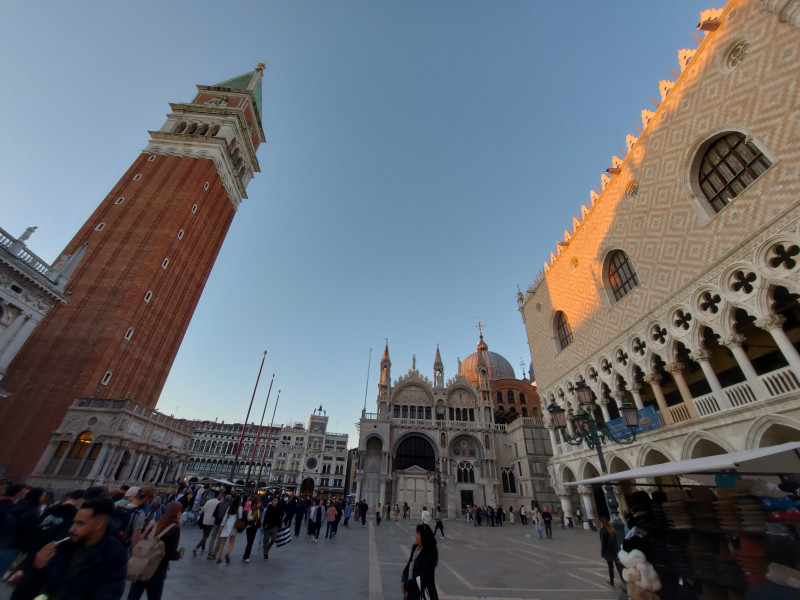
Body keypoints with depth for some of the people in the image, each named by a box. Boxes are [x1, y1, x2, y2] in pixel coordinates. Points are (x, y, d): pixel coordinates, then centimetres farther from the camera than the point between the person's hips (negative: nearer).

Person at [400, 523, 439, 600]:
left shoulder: (429, 554, -21)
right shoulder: (415, 549, 3)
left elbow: (424, 579, -24)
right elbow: (407, 569, 8)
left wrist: (406, 586, -15)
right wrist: (404, 583, -10)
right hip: (411, 594, 8)